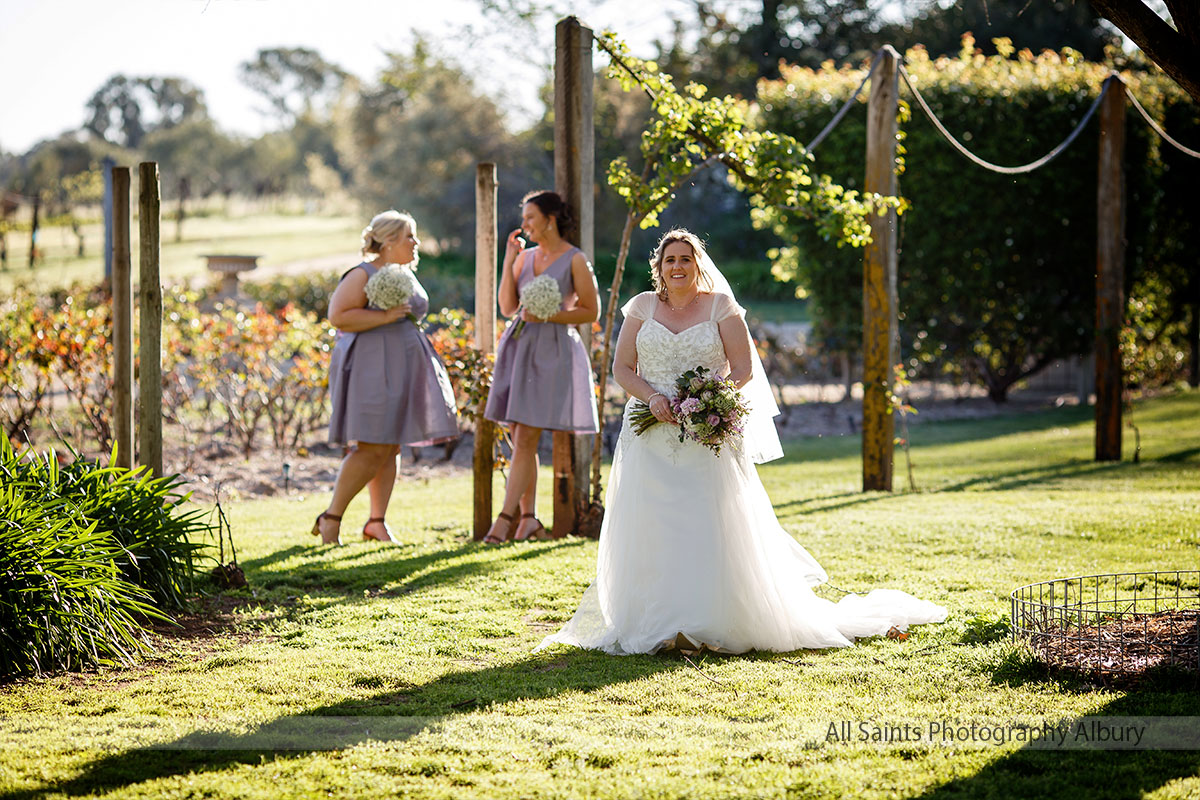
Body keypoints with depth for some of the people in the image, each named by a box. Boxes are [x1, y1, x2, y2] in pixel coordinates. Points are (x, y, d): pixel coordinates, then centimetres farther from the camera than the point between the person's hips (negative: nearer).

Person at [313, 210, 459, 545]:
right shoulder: (362, 275, -11)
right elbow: (338, 316, -20)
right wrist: (384, 316, -23)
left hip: (400, 371, 9)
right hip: (370, 367, -9)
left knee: (391, 448, 6)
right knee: (373, 449, -13)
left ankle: (376, 523, 9)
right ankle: (330, 518, -6)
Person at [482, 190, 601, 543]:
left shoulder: (575, 260, -4)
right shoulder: (525, 256, 12)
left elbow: (591, 312, -4)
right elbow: (507, 307, 8)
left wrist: (548, 316, -14)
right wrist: (509, 259, 2)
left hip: (552, 351, -6)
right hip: (518, 348, 6)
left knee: (526, 439, -9)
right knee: (520, 439, 5)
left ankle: (504, 519, -11)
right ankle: (529, 520, 10)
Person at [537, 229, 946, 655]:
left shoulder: (720, 306, 4)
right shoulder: (643, 307, 10)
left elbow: (743, 369, 1)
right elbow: (622, 368, 9)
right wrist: (652, 397, -10)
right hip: (651, 436, 2)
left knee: (710, 530, -9)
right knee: (650, 533, -5)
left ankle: (714, 623, -6)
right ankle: (656, 626, -2)